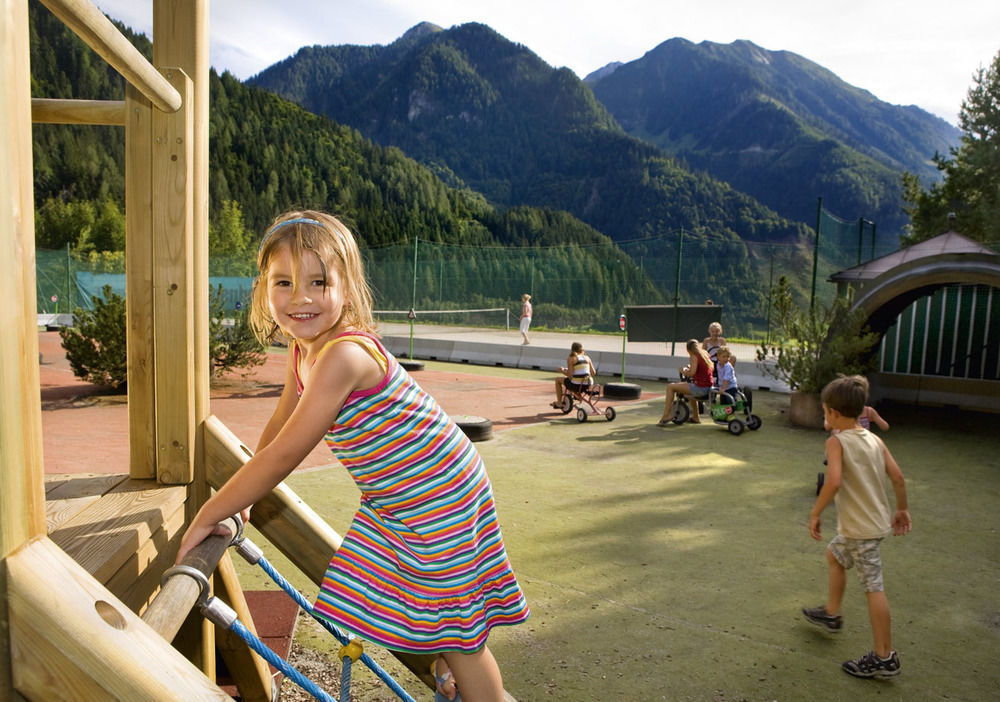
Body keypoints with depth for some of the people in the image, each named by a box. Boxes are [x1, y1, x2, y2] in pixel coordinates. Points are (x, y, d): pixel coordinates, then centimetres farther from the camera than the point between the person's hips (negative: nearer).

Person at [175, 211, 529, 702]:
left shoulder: (345, 354, -31)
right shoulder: (303, 351, -1)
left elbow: (283, 454, -28)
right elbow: (278, 426, 15)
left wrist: (208, 516, -18)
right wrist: (243, 493, 17)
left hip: (439, 499, -9)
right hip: (392, 503, 9)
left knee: (455, 632, 4)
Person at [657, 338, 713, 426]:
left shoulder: (694, 356, -10)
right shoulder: (705, 354, 13)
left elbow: (692, 372, -23)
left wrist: (683, 371, -3)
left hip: (700, 388, -9)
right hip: (708, 388, 9)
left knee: (671, 387, -2)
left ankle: (666, 417, -4)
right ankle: (695, 417, 46)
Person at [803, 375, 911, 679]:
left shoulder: (836, 441, -17)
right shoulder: (874, 439, 4)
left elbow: (833, 481, -28)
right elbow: (897, 476, 3)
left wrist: (815, 513, -17)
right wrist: (902, 509, 16)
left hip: (860, 528, -9)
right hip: (878, 520, 9)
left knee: (873, 587, -2)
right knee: (834, 555, 27)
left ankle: (884, 658, 7)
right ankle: (832, 613, 43)